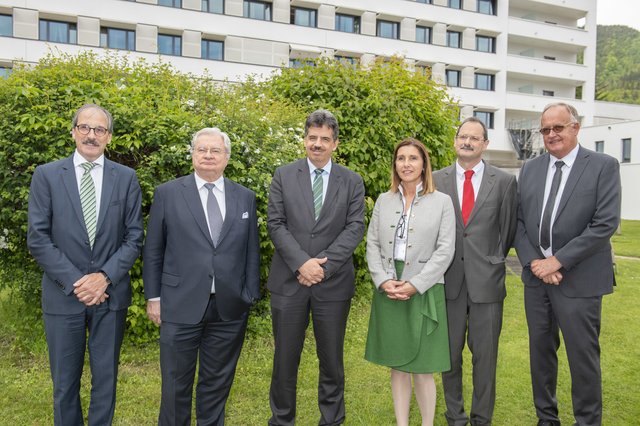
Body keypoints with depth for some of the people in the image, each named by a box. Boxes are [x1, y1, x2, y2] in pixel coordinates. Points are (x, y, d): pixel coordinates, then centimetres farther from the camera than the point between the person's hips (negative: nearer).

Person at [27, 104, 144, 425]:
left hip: (111, 294, 1)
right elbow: (37, 238, -5)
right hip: (63, 294, 0)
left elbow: (134, 236, 0)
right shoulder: (46, 175, 0)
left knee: (106, 378, 12)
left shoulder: (126, 178, 2)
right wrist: (74, 282, -12)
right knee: (64, 382, 12)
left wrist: (105, 277, -13)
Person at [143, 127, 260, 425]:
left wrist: (251, 295, 4)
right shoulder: (167, 193, 0)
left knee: (218, 382, 15)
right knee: (176, 383, 11)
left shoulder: (245, 197, 5)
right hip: (181, 306, -1)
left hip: (229, 309, 2)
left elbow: (252, 252, 7)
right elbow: (153, 251, 3)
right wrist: (153, 297, 1)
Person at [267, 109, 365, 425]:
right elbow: (275, 223, -3)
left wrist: (324, 264, -14)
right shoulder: (284, 176, 4)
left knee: (332, 358, 11)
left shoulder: (352, 182, 5)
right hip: (289, 280, 0)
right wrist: (302, 262, -15)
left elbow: (355, 228, -3)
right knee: (285, 357, 10)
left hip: (334, 283, 0)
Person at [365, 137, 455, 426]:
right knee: (397, 366, 12)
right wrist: (383, 281, -9)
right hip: (388, 293, 3)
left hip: (424, 292, -3)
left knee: (422, 368, 3)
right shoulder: (384, 200, 8)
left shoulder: (442, 201, 0)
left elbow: (445, 250, -6)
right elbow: (372, 244, 5)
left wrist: (415, 285, -14)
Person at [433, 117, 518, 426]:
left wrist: (492, 262, 6)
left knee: (485, 355, 8)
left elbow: (508, 230, 6)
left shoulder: (504, 181, 1)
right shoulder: (436, 180, 4)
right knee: (450, 353, 11)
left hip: (486, 281, -1)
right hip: (448, 280, 1)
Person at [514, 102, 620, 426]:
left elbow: (605, 224, -14)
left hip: (579, 279, -4)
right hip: (536, 277, 5)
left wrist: (558, 261, -16)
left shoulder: (604, 166, -5)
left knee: (583, 356, 5)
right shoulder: (529, 169, 8)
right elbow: (518, 221, 7)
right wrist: (533, 261, -8)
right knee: (541, 351, 15)